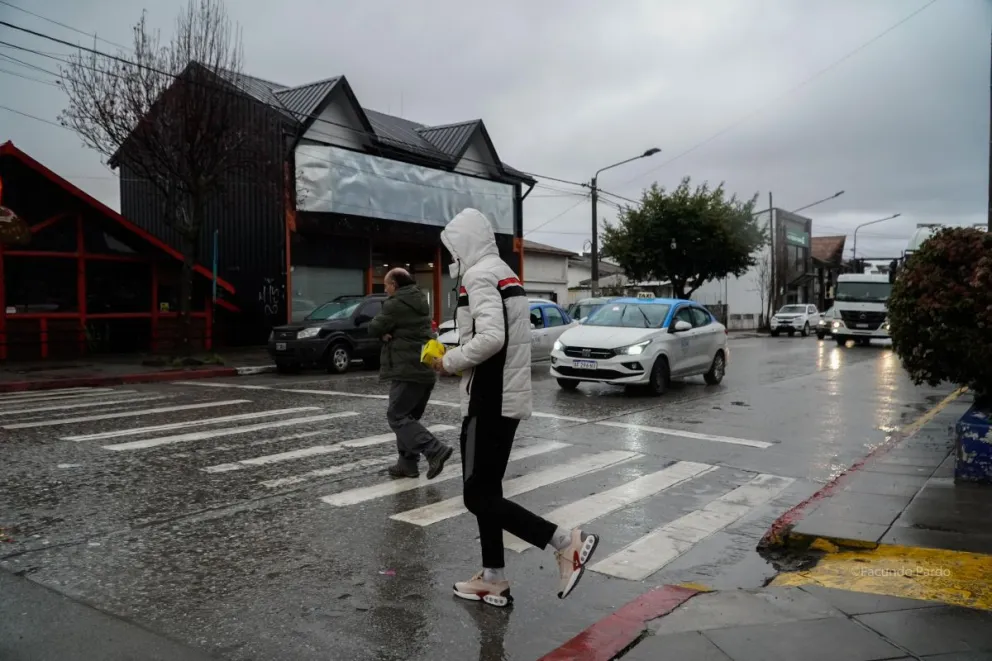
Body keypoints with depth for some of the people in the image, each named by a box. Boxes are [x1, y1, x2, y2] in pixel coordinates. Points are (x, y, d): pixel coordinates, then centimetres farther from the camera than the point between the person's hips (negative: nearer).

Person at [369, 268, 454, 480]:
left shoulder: (396, 304, -12)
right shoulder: (420, 301, 17)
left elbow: (373, 328, -7)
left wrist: (385, 333, 11)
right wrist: (390, 333, -1)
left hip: (408, 370, -9)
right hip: (425, 370, 9)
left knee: (396, 416, -5)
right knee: (408, 417, 15)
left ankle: (435, 450, -17)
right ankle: (407, 463, 15)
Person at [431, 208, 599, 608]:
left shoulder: (479, 276, -14)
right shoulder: (504, 274, 17)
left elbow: (490, 337, -27)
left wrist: (449, 361, -13)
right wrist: (458, 359, 13)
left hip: (488, 403, -10)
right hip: (507, 399, 10)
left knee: (478, 497, -3)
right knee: (486, 490, 15)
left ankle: (566, 543, -4)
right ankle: (493, 580, 22)